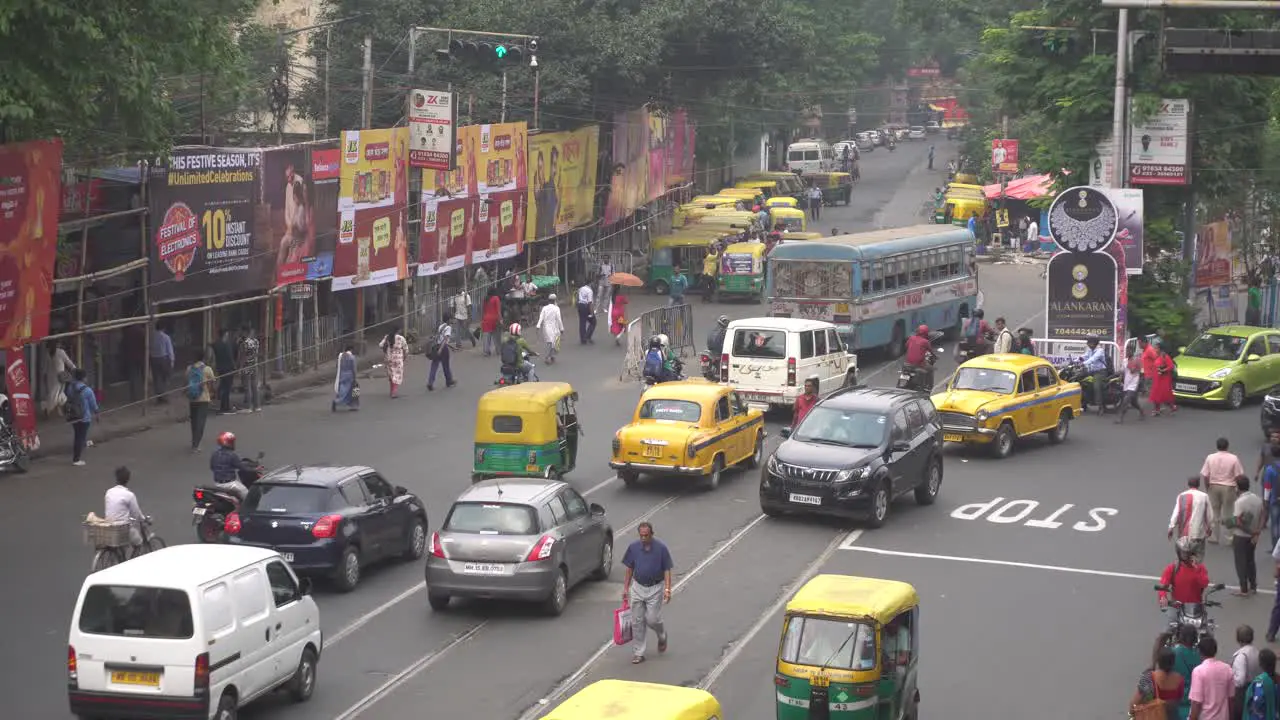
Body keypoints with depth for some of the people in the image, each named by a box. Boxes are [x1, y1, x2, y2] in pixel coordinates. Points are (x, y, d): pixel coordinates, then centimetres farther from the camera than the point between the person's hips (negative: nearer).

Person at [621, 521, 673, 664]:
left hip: (655, 588, -3)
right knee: (637, 621, 3)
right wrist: (625, 588, 5)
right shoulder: (633, 547, -4)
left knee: (652, 619, -5)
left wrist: (667, 589, -16)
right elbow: (629, 568, 6)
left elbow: (667, 570, -8)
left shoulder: (661, 548, -12)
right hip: (637, 587, 3)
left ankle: (662, 635, 29)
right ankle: (638, 653, 10)